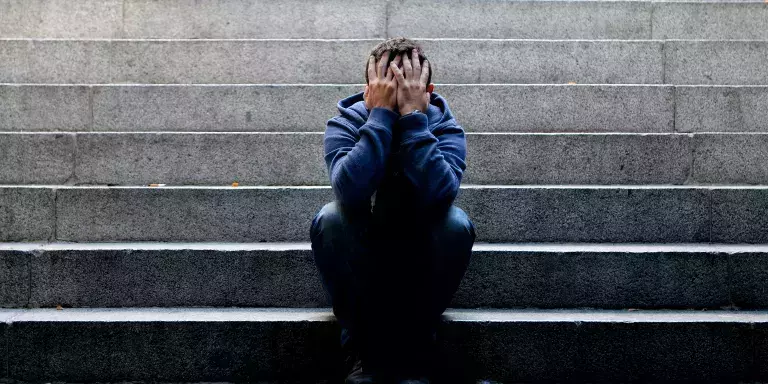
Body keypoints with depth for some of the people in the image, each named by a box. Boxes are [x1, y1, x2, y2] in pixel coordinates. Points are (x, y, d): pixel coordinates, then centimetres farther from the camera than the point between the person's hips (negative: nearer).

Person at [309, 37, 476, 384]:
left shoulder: (446, 128, -13)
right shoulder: (344, 124, -14)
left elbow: (439, 194, -35)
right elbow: (351, 190, -36)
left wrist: (413, 116, -33)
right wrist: (381, 114, -32)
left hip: (422, 258, 0)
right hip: (360, 264, 0)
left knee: (457, 223, -29)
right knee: (330, 218, -29)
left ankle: (415, 350, -15)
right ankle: (363, 350, -17)